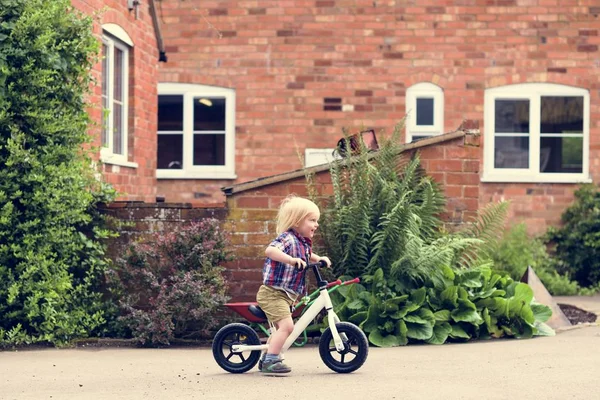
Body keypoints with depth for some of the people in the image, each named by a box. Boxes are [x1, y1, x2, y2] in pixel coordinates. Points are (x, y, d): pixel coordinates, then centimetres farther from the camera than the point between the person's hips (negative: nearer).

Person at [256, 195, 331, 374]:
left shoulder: (304, 243, 11)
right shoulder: (287, 238, -19)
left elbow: (307, 256, 35)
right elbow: (270, 250, -38)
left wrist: (319, 259, 18)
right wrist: (291, 259, -45)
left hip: (286, 295, 10)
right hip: (273, 292, -10)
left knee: (283, 327, 20)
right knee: (286, 325, -21)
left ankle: (266, 359, 33)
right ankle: (271, 360, -16)